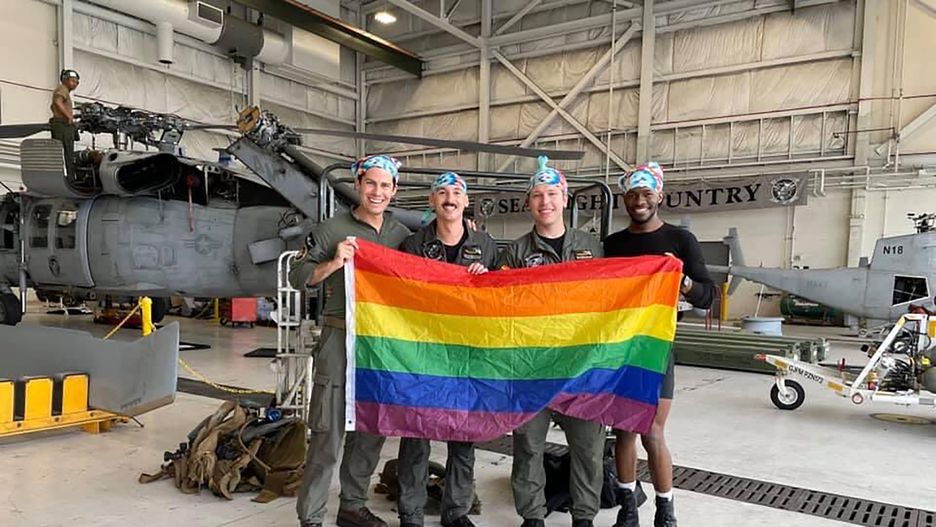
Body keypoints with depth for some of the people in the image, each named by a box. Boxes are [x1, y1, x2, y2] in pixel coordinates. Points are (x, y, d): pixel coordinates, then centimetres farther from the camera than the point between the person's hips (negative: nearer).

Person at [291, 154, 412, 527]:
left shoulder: (402, 235, 11)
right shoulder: (333, 230, -1)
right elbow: (297, 277, -3)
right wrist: (333, 263, -19)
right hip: (341, 340, -4)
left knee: (371, 431, 13)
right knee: (328, 433, -2)